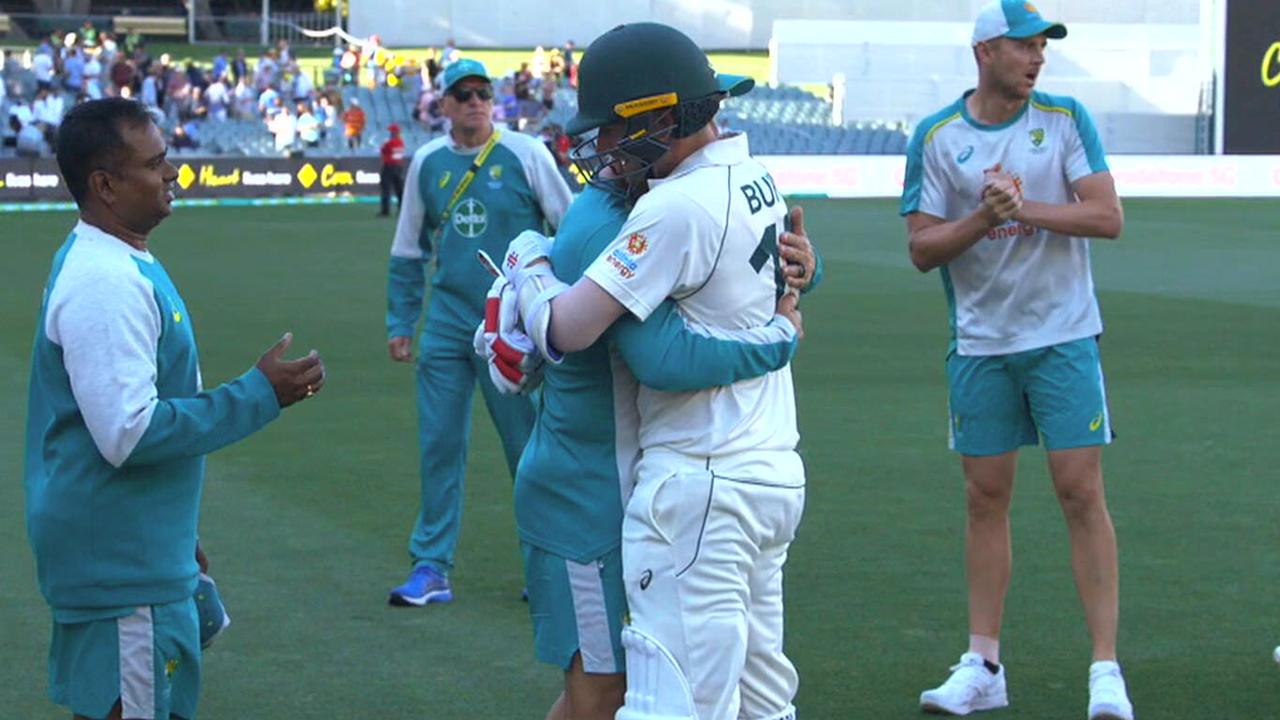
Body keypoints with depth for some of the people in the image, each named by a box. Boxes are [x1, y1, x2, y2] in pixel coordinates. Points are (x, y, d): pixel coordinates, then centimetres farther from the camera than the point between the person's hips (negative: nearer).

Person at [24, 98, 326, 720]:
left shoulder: (120, 265, 11)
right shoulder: (104, 284, -22)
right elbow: (128, 434, -27)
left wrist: (175, 539, 24)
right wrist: (259, 395, -20)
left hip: (144, 552, 10)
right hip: (123, 570, -10)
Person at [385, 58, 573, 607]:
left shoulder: (526, 155, -3)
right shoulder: (426, 164, 7)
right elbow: (408, 252, 15)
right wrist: (399, 321, 11)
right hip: (446, 324, 3)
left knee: (530, 444, 4)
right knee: (439, 446, 3)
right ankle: (431, 568, 9)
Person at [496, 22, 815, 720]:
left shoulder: (678, 206, -19)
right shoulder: (758, 181, 9)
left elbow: (567, 329, -19)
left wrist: (526, 263, 1)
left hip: (701, 487, -10)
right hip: (775, 472, 10)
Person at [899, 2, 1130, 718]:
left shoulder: (1066, 119, 0)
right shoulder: (937, 137, 1)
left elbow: (1108, 217, -8)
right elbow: (922, 248, -2)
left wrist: (1024, 208, -18)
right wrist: (984, 218, -18)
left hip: (1064, 337, -1)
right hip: (980, 343, 2)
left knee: (1082, 493, -6)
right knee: (986, 497, 7)